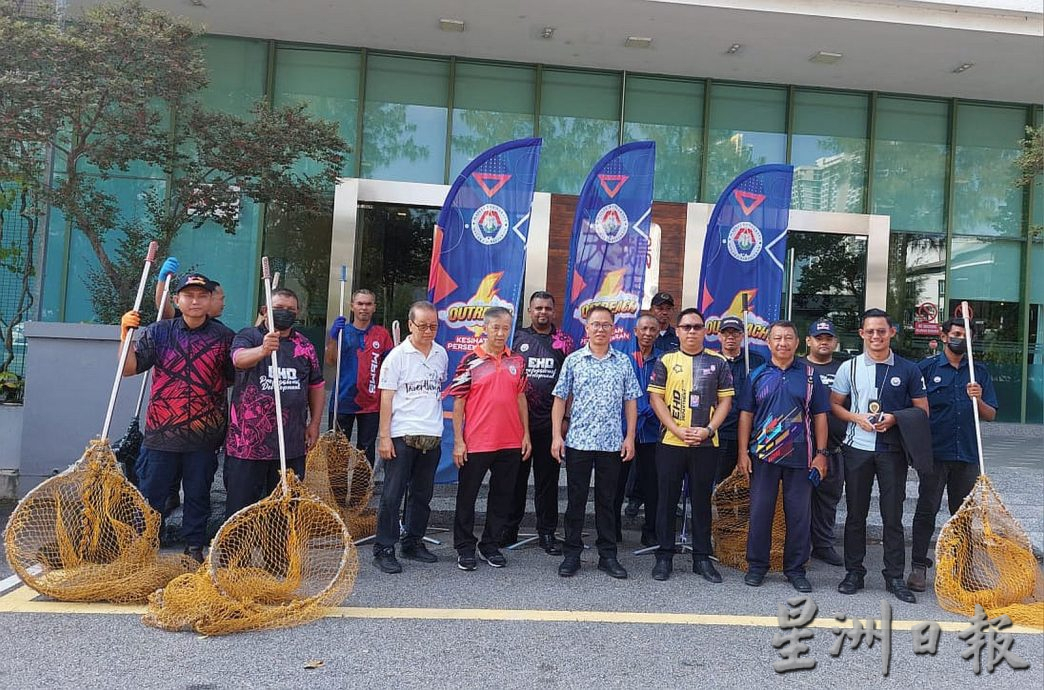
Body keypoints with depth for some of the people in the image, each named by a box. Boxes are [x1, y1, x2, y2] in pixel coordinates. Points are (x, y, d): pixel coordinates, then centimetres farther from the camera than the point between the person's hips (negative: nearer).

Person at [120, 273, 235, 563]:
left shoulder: (224, 337, 2)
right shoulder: (159, 332, 4)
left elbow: (235, 379, 8)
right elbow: (129, 368, 0)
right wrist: (126, 334, -12)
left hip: (204, 434, 0)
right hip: (161, 431, 0)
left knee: (198, 495, 12)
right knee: (151, 493, 8)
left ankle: (194, 547, 25)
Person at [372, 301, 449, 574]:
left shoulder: (441, 354, 8)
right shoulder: (398, 355, -5)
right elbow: (386, 398, -6)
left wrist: (435, 422, 12)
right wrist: (384, 436, -11)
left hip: (432, 436, 5)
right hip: (402, 436, -5)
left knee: (422, 495, 13)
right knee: (392, 495, -1)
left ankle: (413, 543, 27)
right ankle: (384, 549, 8)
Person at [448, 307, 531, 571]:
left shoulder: (517, 361, 7)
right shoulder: (470, 361, -5)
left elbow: (520, 398, 13)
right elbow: (458, 402, -4)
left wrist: (526, 434, 9)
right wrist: (458, 441, -8)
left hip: (510, 443, 4)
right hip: (476, 443, -4)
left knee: (502, 496, 12)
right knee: (467, 496, 6)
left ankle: (491, 545, 26)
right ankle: (465, 548, 21)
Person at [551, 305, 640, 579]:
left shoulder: (623, 362, 6)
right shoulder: (573, 360, 3)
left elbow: (630, 402, 7)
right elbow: (560, 399, 3)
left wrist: (630, 438, 1)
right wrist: (556, 436, -4)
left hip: (612, 443, 1)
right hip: (577, 441, -1)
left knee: (607, 500, 9)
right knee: (576, 499, 6)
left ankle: (608, 555, 18)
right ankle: (572, 554, 16)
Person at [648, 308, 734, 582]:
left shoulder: (717, 362, 6)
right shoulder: (666, 361, 4)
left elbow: (725, 400, 4)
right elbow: (656, 398, -2)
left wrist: (708, 429, -9)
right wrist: (677, 430, -12)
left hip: (706, 444, 1)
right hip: (670, 442, 0)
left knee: (702, 500, 9)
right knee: (667, 500, 5)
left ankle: (702, 557, 19)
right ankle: (664, 556, 16)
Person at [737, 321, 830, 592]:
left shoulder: (809, 375, 5)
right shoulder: (758, 375, 6)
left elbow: (819, 415, 6)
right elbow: (746, 415, 6)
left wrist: (821, 453, 0)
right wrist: (743, 452, -1)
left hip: (800, 457, 0)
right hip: (762, 455, 0)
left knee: (800, 514, 6)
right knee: (760, 510, 4)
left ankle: (795, 568, 19)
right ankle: (757, 565, 17)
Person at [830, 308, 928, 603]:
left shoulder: (908, 369, 3)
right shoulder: (849, 368, 4)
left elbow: (922, 410, 6)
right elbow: (834, 405, 8)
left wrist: (894, 418, -12)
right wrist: (857, 418, -10)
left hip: (893, 449, -1)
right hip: (857, 448, 1)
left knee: (893, 515, 4)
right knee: (855, 514, 8)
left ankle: (895, 576, 15)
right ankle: (854, 572, 18)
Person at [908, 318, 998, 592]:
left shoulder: (980, 372, 10)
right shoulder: (926, 368, 0)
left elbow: (991, 416, 9)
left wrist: (978, 400, -12)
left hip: (967, 454, 3)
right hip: (933, 453, -3)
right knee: (926, 510, 1)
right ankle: (919, 566, 8)